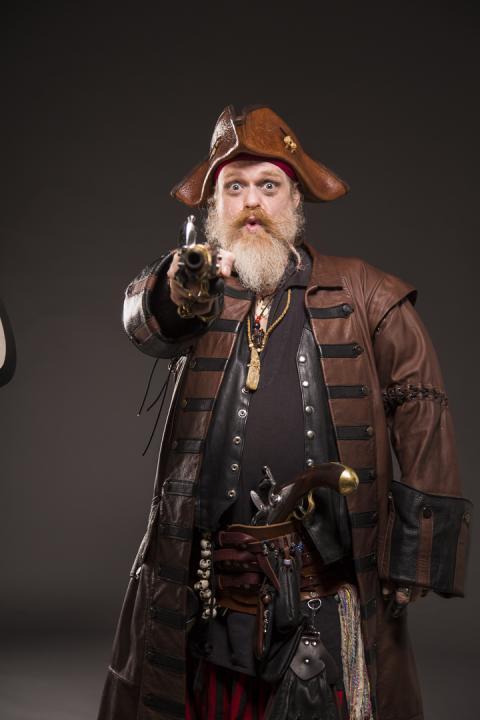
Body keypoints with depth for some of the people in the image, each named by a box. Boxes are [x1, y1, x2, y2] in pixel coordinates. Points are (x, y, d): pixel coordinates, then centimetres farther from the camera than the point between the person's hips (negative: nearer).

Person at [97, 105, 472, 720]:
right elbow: (143, 322, -16)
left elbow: (420, 403, 0)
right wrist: (177, 294, -40)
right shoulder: (193, 284, 7)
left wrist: (419, 541, -7)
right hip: (204, 577, 1)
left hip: (330, 576, -1)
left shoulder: (362, 294, 5)